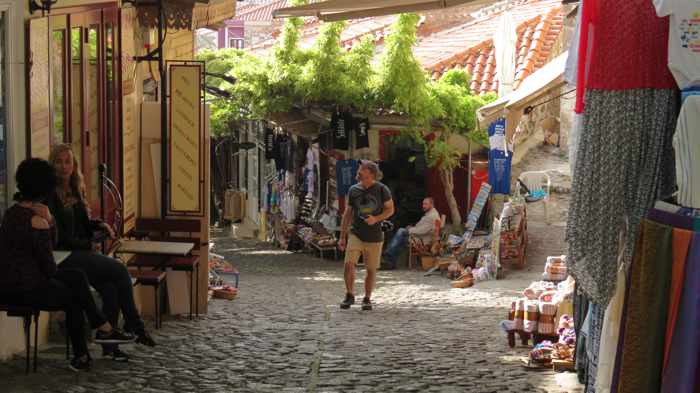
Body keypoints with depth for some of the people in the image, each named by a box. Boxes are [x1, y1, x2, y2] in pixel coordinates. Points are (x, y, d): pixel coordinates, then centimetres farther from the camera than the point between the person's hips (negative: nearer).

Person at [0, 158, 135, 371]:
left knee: (76, 277, 17)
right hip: (26, 290, -9)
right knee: (73, 297, 15)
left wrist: (48, 219, -7)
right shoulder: (36, 221, -20)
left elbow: (49, 244, 11)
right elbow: (48, 264, -13)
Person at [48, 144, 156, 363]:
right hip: (64, 257, -7)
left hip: (81, 253, 7)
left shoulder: (76, 190, 15)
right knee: (120, 270, -19)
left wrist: (99, 225, 3)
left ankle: (109, 347, -15)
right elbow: (58, 235, -13)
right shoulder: (50, 195, -10)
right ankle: (134, 326, -5)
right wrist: (88, 245, -7)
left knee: (109, 288, -19)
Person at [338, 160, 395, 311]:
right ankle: (349, 295, 1)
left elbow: (390, 209, 3)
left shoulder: (382, 190, -3)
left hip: (374, 237, -1)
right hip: (355, 234, 1)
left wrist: (376, 219, -15)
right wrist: (342, 237, 8)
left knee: (371, 269, 5)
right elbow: (347, 214, 11)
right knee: (349, 264, -15)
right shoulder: (353, 190, 5)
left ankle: (367, 299, 21)